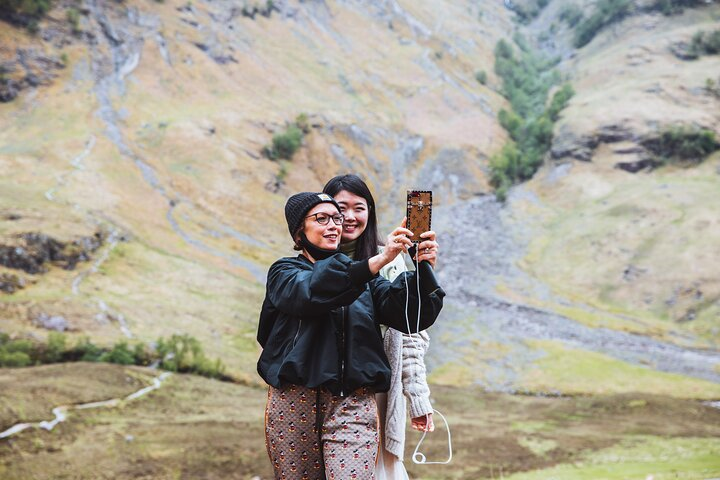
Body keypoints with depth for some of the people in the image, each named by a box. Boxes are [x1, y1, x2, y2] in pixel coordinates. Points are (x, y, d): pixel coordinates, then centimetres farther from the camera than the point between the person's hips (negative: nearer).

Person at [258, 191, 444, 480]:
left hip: (353, 404, 1)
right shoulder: (284, 273, 7)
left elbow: (410, 315, 1)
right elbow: (312, 292, -17)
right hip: (293, 403, -1)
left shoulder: (363, 276, 16)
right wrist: (379, 260, -27)